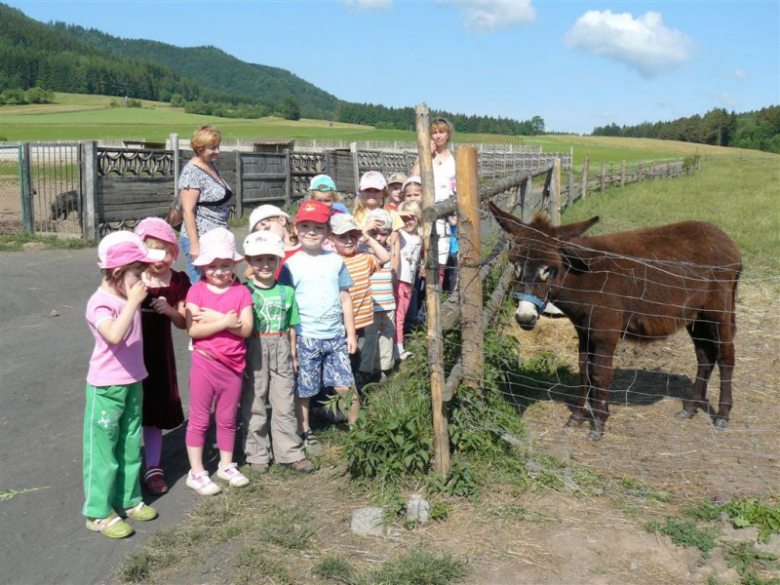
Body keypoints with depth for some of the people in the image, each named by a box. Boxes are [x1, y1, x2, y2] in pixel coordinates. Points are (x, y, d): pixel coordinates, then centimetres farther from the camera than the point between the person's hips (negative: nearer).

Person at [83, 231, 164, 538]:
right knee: (103, 451, 4)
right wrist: (133, 302, -36)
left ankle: (128, 499, 33)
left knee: (130, 446, 18)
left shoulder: (129, 297, 5)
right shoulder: (100, 303, -21)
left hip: (133, 384, 8)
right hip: (106, 388, -8)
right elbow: (114, 335, -40)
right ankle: (98, 513, 16)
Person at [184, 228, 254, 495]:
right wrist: (225, 322, -22)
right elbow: (193, 330, -16)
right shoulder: (197, 291, -5)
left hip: (233, 365, 2)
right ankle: (196, 471, 18)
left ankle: (226, 465, 32)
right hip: (204, 363, -2)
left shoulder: (241, 292, -1)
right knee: (199, 420, 7)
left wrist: (215, 317, -19)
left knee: (227, 419, 16)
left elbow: (245, 329, -12)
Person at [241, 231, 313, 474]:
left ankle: (291, 453, 17)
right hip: (253, 352, -2)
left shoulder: (286, 292, 6)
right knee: (254, 405, 7)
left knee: (285, 404, 8)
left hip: (280, 352, 2)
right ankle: (257, 454, 20)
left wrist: (293, 355, 11)